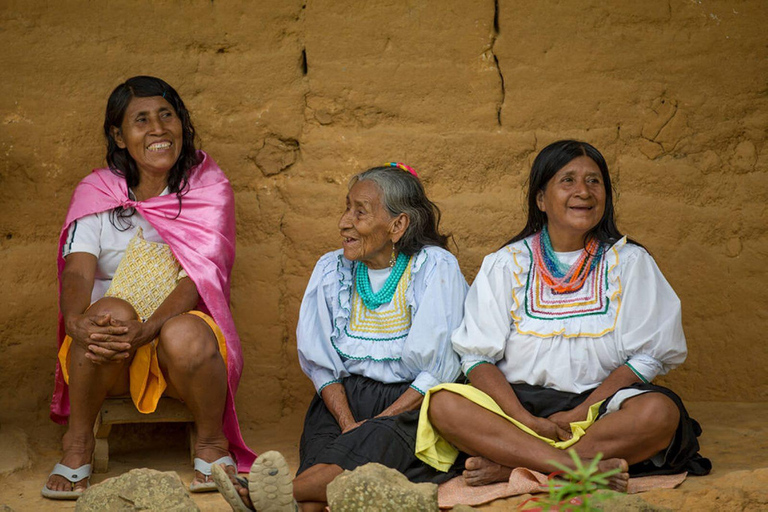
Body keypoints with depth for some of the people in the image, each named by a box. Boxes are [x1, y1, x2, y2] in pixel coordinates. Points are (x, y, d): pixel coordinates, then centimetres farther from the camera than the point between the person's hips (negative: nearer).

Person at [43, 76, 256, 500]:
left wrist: (148, 328, -32)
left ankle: (212, 442, -7)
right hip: (107, 356, 1)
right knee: (111, 312, -34)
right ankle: (77, 443, -14)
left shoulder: (208, 187, 0)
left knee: (184, 335, -36)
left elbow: (200, 276, -13)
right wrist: (76, 320, -36)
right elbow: (77, 272, -11)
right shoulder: (96, 193, 3)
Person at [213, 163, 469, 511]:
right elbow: (322, 364, 6)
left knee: (382, 438, -36)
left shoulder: (436, 268, -2)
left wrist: (373, 425, -17)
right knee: (320, 430, -30)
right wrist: (348, 423, -13)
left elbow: (439, 371, -8)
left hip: (415, 404, -4)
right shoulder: (331, 270, 11)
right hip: (346, 396, 4)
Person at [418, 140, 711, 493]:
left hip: (599, 402, 0)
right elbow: (477, 357, -1)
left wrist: (578, 414, -12)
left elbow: (646, 356, -1)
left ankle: (509, 468, -31)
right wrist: (524, 419, -17)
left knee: (660, 411, -32)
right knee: (443, 405, -27)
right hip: (517, 402, 1)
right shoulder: (506, 265, 6)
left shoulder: (629, 262, 6)